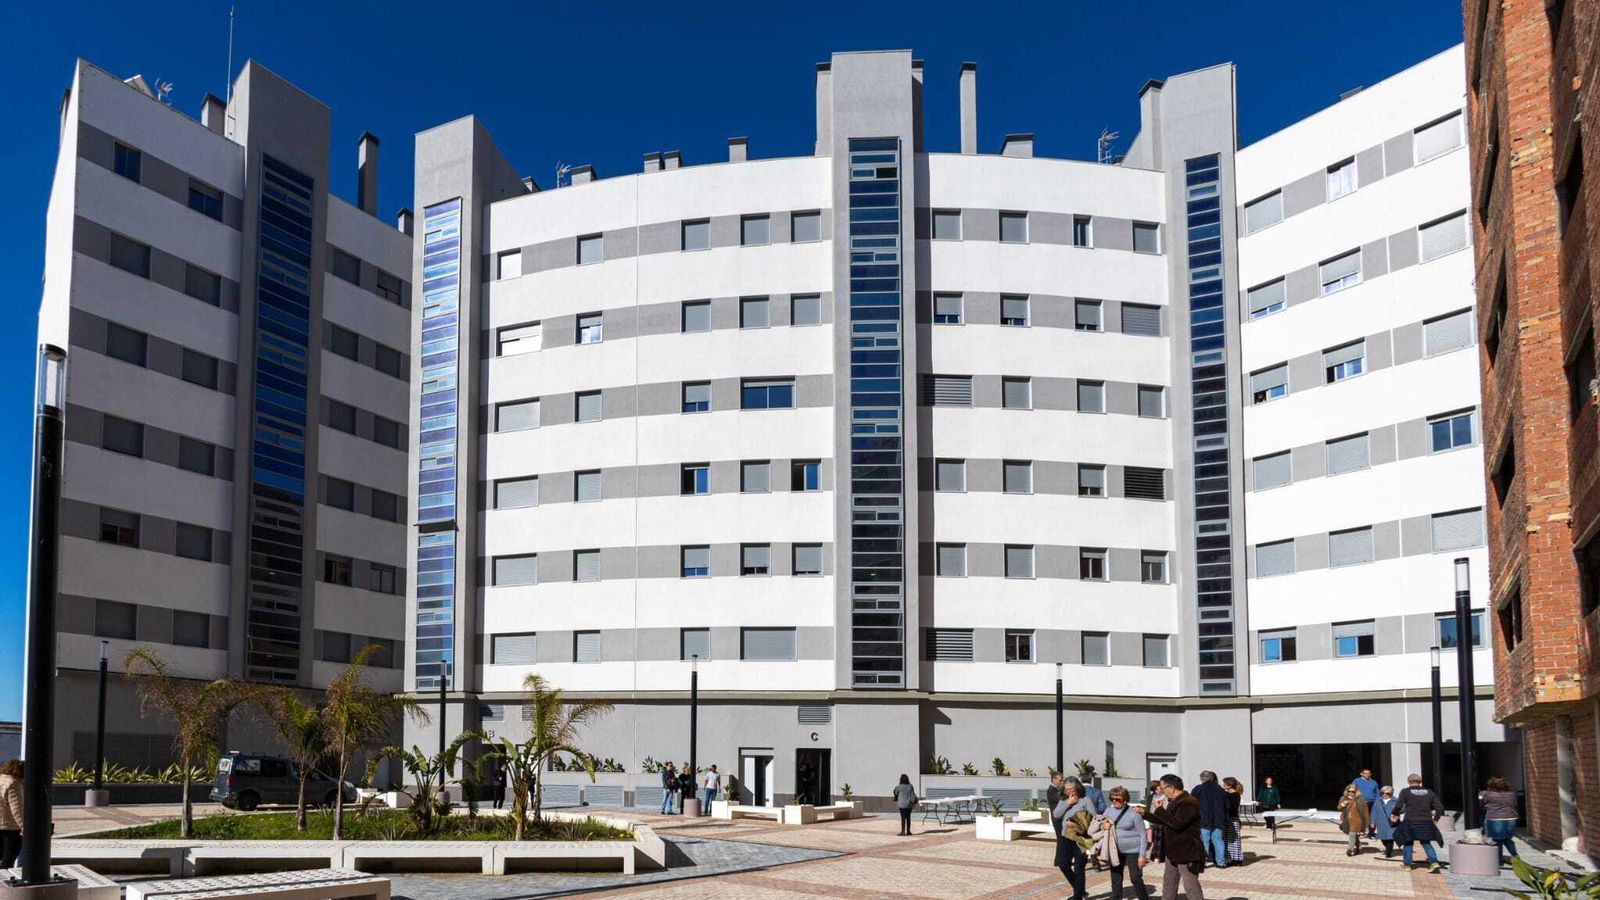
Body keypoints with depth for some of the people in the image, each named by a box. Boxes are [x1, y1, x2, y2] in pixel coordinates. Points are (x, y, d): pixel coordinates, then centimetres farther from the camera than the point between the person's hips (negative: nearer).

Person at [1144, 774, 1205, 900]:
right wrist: (1145, 814, 19)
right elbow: (1164, 822, 23)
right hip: (1173, 852, 10)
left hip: (1187, 853, -10)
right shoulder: (1173, 802, 13)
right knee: (1168, 884, 17)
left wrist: (1159, 810, -20)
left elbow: (1177, 823, -30)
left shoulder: (1189, 803, -19)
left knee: (1191, 887, -8)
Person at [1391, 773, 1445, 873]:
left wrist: (1395, 814, 7)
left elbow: (1398, 806, -12)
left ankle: (1407, 864, 16)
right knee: (1426, 842, 14)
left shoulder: (1405, 792, -2)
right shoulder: (1429, 793, 9)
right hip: (1426, 822, 3)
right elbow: (1440, 808, 5)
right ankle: (1434, 862, -3)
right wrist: (1435, 819, 17)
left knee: (1408, 842, 13)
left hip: (1410, 821, -3)